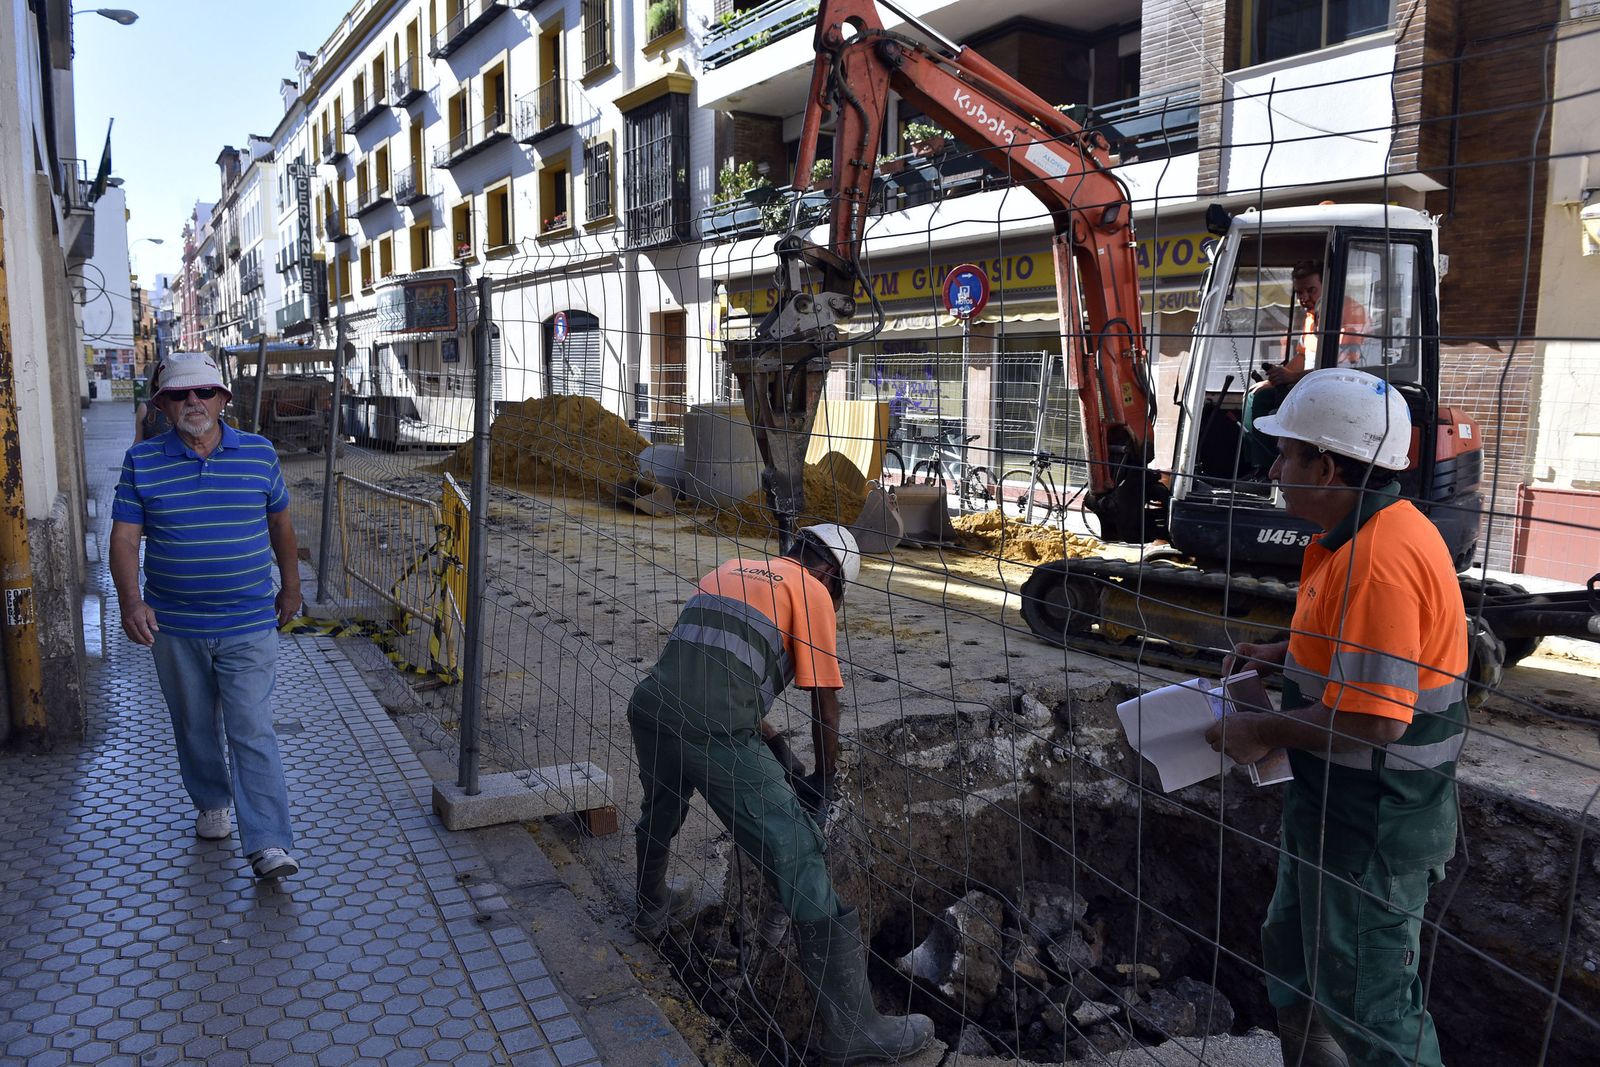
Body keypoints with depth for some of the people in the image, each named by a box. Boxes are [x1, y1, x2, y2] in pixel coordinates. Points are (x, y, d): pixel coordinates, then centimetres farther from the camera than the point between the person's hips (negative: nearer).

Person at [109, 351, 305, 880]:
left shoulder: (259, 453, 0)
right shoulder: (142, 461, -1)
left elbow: (280, 524, 12)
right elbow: (124, 538, -4)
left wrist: (290, 588, 16)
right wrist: (131, 601, -18)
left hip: (249, 625, -1)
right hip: (175, 628, 2)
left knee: (252, 733, -5)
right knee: (195, 727, 16)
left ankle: (268, 845, -6)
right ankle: (212, 803, 39)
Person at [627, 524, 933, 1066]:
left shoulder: (732, 569, 27)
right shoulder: (812, 592, 7)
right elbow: (825, 702, 5)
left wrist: (770, 741, 36)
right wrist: (823, 780, 20)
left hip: (650, 710, 8)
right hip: (715, 734, -7)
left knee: (659, 815, 37)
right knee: (801, 865, -1)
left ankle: (652, 910, 63)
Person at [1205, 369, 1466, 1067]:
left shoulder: (1378, 559, -29)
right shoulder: (1370, 534, 5)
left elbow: (1376, 717, -32)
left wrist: (1263, 732, -19)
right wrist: (1284, 654, 8)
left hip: (1372, 823, -11)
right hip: (1335, 804, 11)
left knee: (1366, 1003, 8)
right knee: (1293, 950, 27)